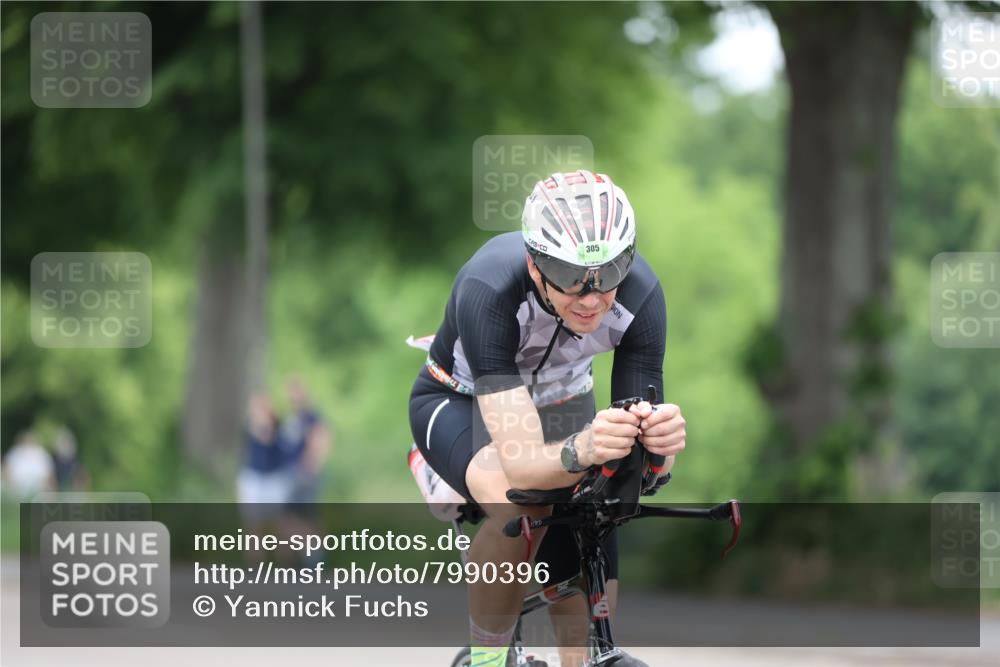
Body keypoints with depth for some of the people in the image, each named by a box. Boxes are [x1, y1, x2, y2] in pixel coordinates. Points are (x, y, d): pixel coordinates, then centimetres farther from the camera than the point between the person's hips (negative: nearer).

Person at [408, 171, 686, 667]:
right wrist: (579, 452, -67)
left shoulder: (640, 293, -30)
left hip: (560, 402, 4)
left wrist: (659, 441, -52)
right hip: (462, 402, -4)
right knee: (519, 503, -36)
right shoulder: (489, 289, -40)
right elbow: (522, 465, -45)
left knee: (588, 621, -11)